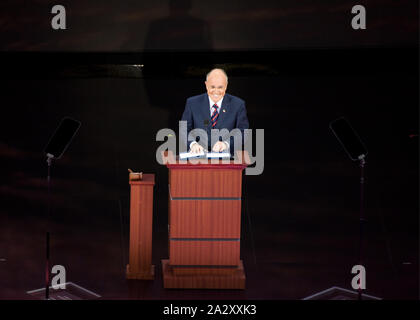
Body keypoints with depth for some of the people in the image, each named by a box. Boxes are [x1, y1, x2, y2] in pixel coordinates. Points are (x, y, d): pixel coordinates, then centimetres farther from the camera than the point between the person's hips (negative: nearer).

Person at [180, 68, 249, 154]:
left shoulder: (238, 104, 5)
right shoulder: (192, 103, 7)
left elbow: (243, 133, -1)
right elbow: (184, 130, 4)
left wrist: (226, 144, -20)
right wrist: (193, 144, -19)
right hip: (199, 155, 1)